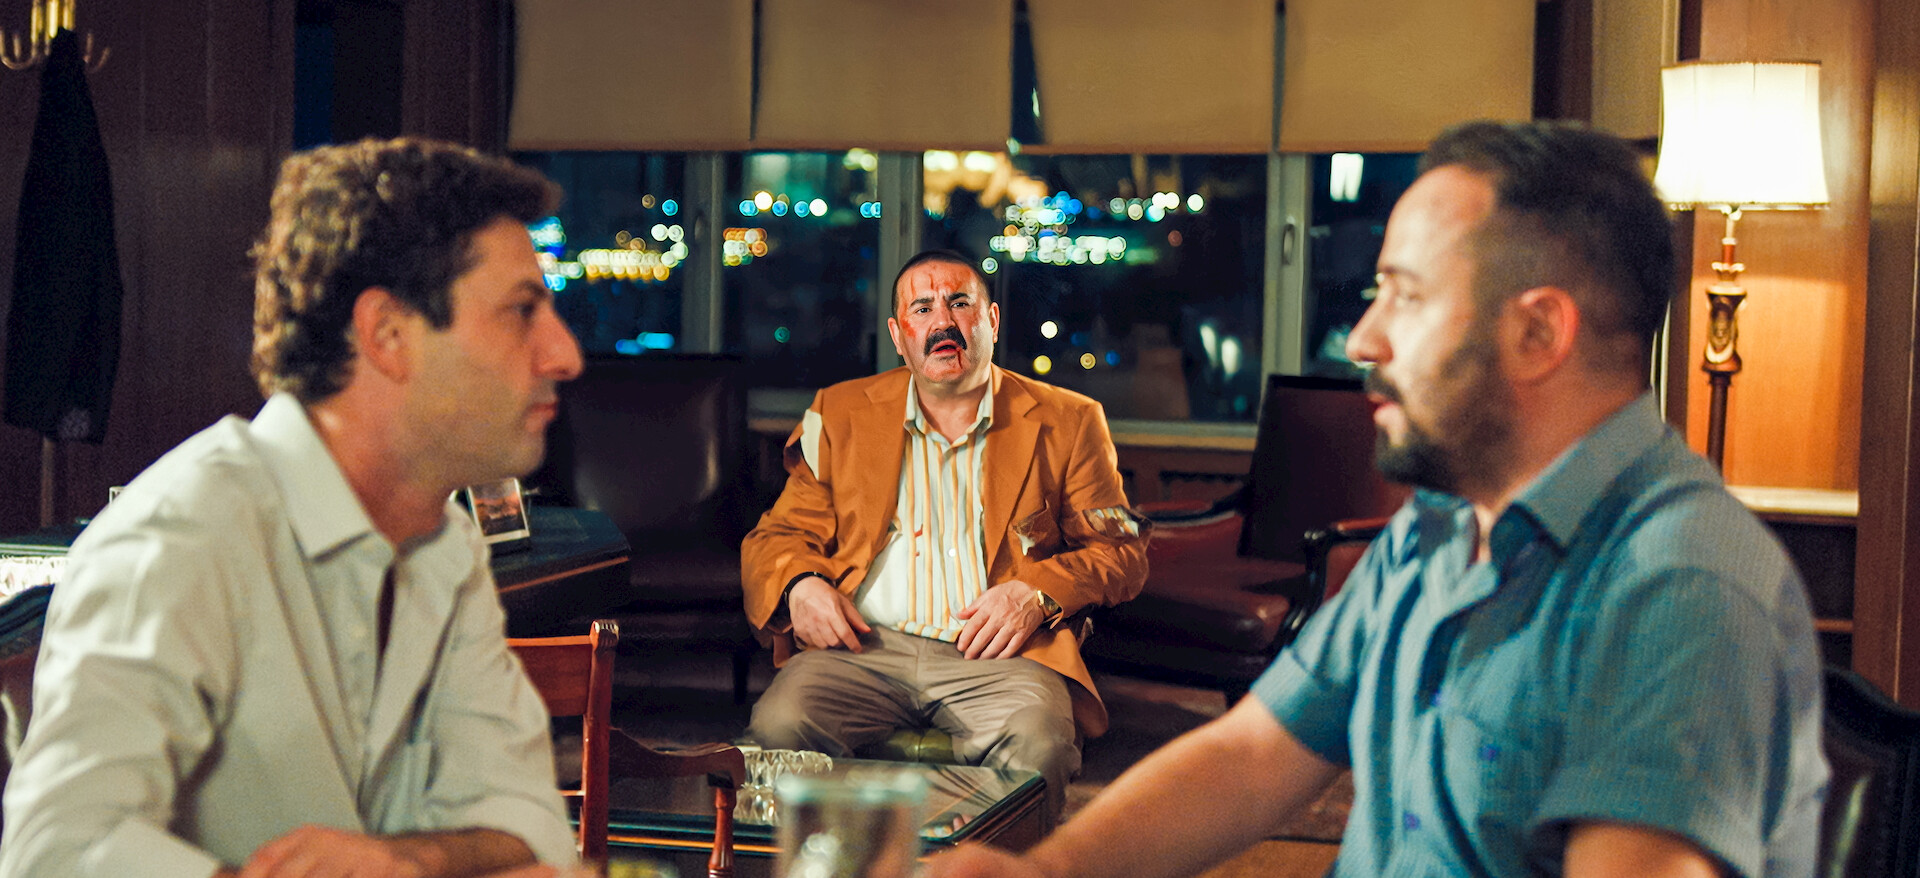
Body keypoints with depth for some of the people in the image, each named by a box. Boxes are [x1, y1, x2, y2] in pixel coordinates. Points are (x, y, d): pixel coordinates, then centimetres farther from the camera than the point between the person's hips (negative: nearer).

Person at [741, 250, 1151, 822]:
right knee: (778, 725, -30)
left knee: (1037, 744, -34)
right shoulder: (841, 414, 20)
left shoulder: (1066, 421, 16)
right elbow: (778, 536, 20)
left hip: (991, 655, -1)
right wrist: (799, 585, -5)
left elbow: (1121, 551, 13)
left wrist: (1038, 593, -7)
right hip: (864, 647, 1)